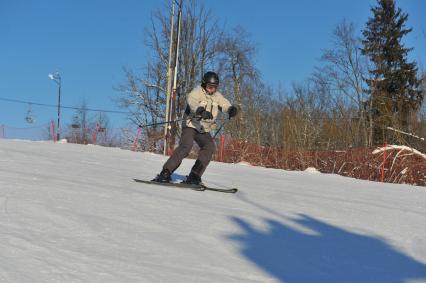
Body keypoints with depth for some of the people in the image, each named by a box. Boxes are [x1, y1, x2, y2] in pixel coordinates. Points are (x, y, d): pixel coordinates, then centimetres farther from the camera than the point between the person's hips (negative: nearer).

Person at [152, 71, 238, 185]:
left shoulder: (217, 96, 8)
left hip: (204, 130, 6)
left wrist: (231, 109, -30)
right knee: (185, 147, -25)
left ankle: (194, 176, -14)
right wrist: (201, 111, -53)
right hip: (191, 125, -6)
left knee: (209, 147, -17)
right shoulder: (197, 92, -12)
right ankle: (165, 173, -23)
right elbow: (192, 102, -33)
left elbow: (225, 104, -5)